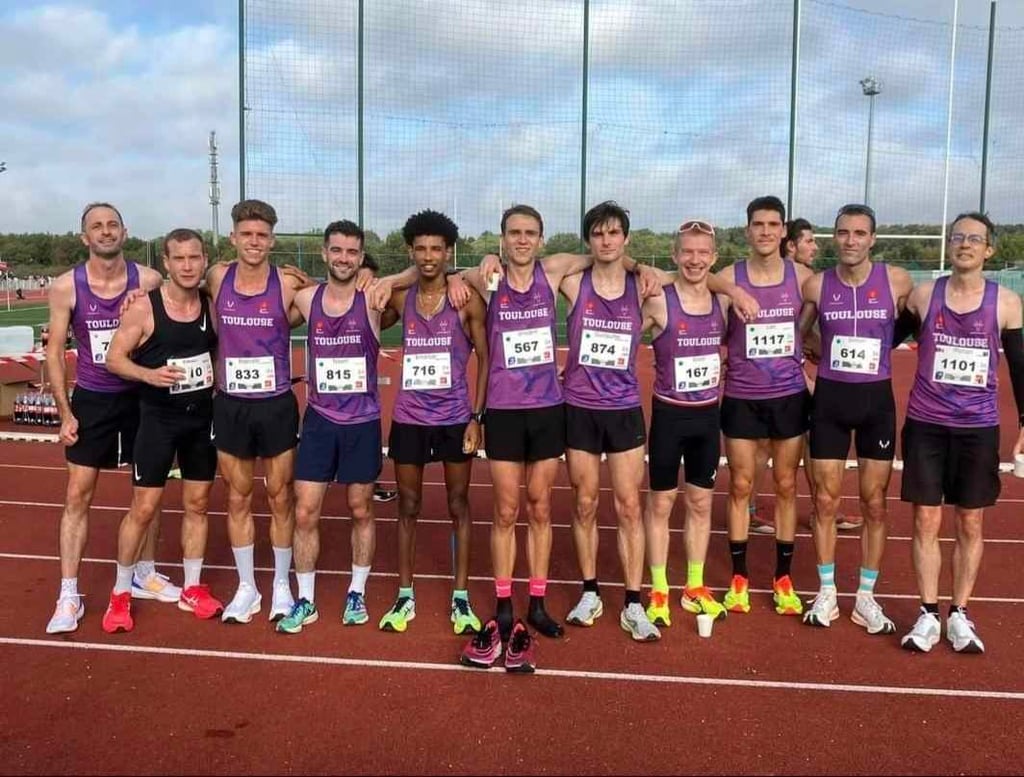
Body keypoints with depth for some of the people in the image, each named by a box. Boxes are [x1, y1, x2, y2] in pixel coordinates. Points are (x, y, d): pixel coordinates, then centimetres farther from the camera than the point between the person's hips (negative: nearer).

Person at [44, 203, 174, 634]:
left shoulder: (148, 280, -9)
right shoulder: (66, 287, -7)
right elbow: (54, 352, -2)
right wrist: (65, 413, -5)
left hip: (141, 397, 1)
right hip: (91, 400, -1)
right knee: (78, 495, 1)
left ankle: (144, 574, 29)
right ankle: (69, 595, 9)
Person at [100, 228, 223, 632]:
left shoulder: (211, 305, 0)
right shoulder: (143, 308, -13)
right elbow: (113, 358, -11)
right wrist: (148, 375, -28)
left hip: (202, 417, 4)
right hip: (158, 418, -4)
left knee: (197, 504, 11)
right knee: (143, 508, 0)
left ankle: (192, 589, 25)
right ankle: (120, 594, 17)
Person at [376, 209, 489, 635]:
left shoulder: (467, 300, -5)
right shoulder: (399, 298, 3)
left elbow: (485, 359, -3)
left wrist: (477, 415, -8)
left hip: (456, 418, -2)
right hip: (409, 419, 2)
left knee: (458, 506, 8)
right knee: (408, 507, 10)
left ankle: (461, 598, 17)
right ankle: (405, 596, 22)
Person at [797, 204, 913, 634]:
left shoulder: (897, 281, -5)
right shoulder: (816, 284, -2)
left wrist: (879, 349, 3)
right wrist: (818, 369, 6)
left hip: (877, 399, 0)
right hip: (829, 398, 1)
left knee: (875, 506, 7)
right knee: (825, 502, 6)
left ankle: (866, 597, 21)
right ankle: (826, 593, 21)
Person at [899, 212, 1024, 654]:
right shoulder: (923, 295, -1)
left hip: (978, 429, 0)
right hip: (926, 425, 0)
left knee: (970, 524, 8)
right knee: (926, 522, 3)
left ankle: (960, 615, 20)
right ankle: (928, 616, 13)